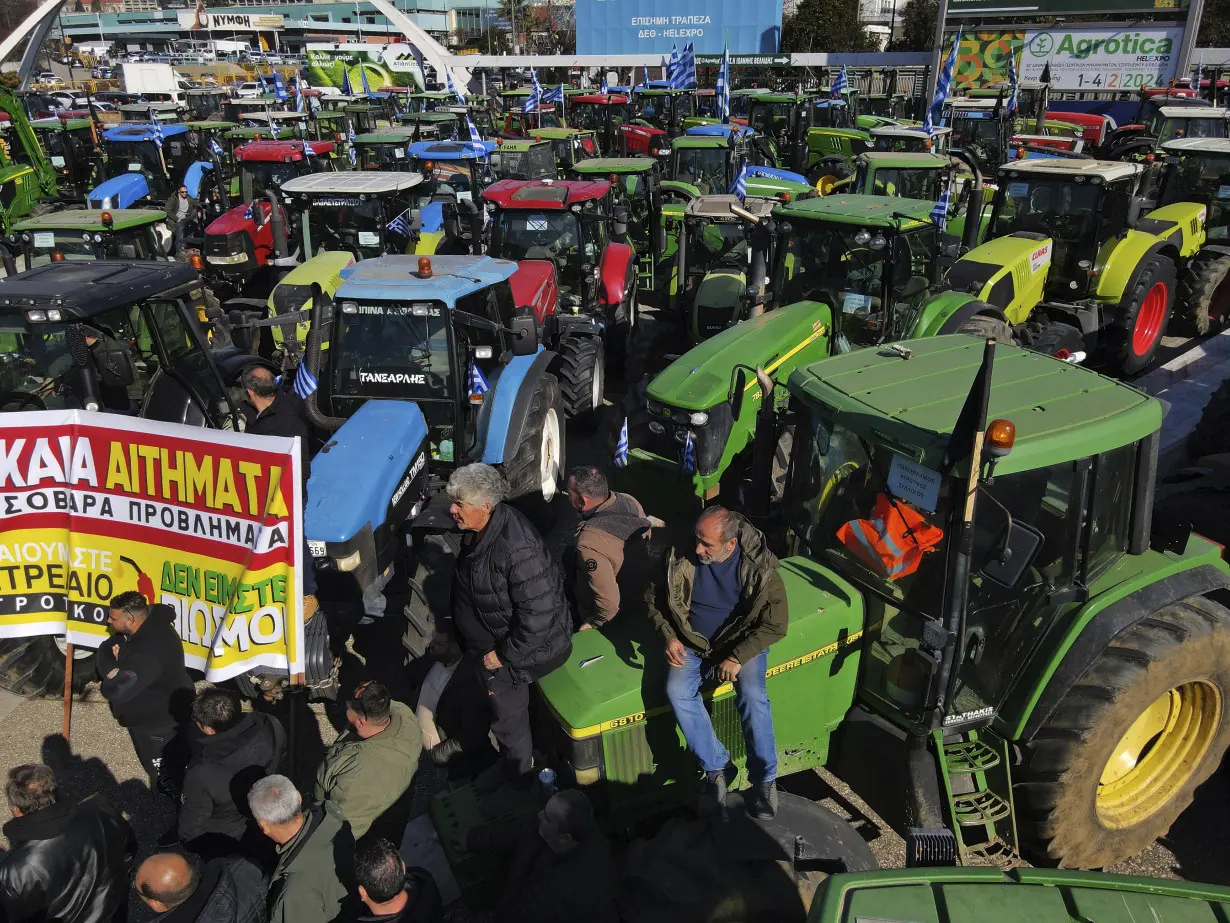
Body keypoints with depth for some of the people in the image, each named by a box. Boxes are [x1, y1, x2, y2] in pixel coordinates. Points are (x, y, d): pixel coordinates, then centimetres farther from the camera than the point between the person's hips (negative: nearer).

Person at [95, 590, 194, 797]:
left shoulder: (148, 654, -37)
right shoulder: (151, 622, -8)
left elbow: (115, 691, -37)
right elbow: (104, 651, 3)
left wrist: (114, 672, -17)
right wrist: (114, 668, -18)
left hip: (159, 727, -10)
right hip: (152, 719, 10)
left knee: (169, 782, 3)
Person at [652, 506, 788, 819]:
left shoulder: (758, 565, -18)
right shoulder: (681, 557, -11)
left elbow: (776, 624, -14)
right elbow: (656, 597, 5)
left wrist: (738, 657, -21)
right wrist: (669, 637, -10)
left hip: (742, 641, -2)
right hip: (693, 641, 3)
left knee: (752, 695, -30)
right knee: (677, 691, -25)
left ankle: (764, 779, -11)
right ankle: (717, 768, -9)